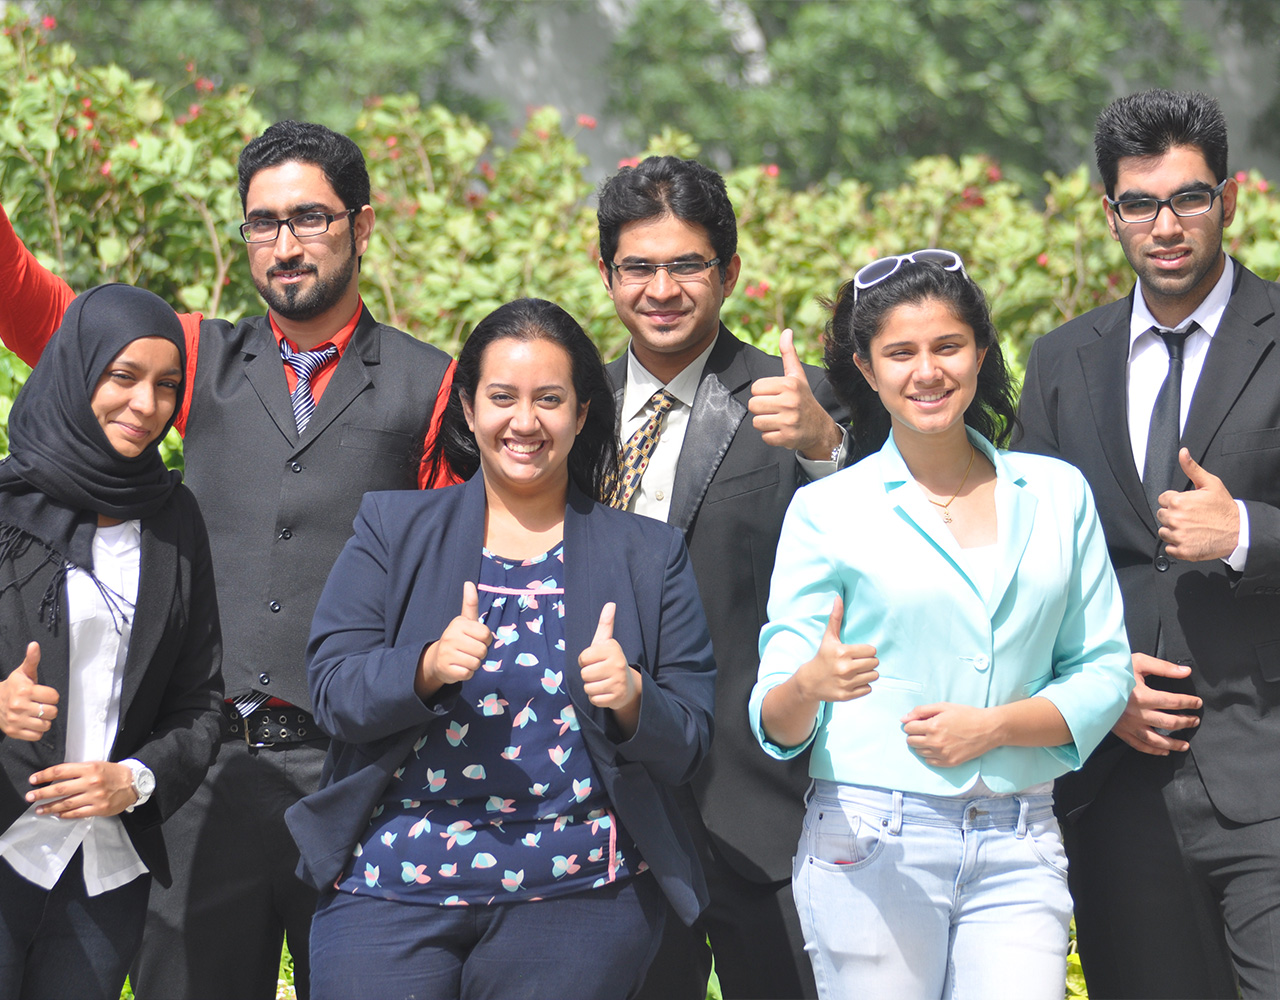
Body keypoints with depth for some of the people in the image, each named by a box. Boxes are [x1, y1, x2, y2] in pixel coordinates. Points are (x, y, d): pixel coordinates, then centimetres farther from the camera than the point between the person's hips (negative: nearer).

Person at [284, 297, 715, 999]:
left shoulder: (649, 557, 8)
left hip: (576, 901, 0)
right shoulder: (392, 529, 8)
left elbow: (689, 742, 4)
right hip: (391, 890, 0)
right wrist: (428, 667, -20)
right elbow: (332, 692, -1)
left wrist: (633, 699, -18)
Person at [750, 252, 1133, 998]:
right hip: (873, 847, -2)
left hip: (1020, 847, 2)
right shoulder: (827, 510, 2)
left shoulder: (1057, 495, 10)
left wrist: (994, 725, -9)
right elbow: (778, 723, 0)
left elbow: (1105, 672, 9)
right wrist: (811, 683, -24)